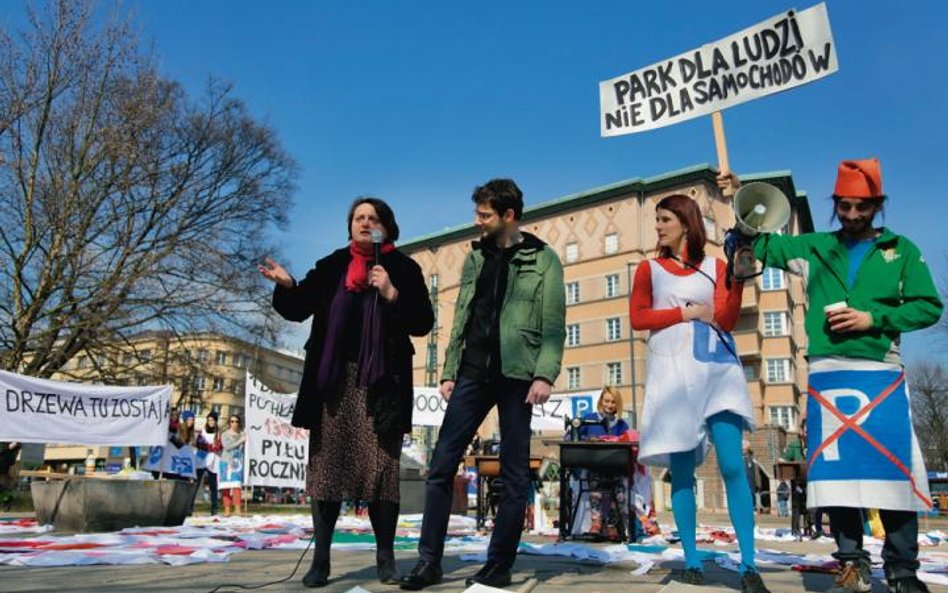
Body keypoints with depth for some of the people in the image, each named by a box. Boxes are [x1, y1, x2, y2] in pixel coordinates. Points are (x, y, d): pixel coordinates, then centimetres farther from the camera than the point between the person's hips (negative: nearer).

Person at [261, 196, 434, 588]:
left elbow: (423, 323, -1)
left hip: (381, 382, -2)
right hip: (333, 381, 2)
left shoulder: (404, 269, 6)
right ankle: (320, 560, 9)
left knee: (381, 467, -2)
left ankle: (385, 558, 9)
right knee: (326, 465, 1)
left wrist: (392, 294, -13)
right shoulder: (331, 266, 12)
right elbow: (298, 310, 8)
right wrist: (287, 285, -11)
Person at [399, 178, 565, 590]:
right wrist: (449, 372, 8)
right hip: (473, 374, 4)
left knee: (514, 473, 2)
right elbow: (461, 319, 14)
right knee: (441, 464, -1)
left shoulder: (543, 260, 1)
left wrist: (544, 374, -17)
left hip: (516, 375, -4)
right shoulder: (475, 258, 15)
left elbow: (553, 325, -5)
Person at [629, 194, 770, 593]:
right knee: (681, 471, 2)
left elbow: (727, 320, -2)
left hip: (716, 368, 0)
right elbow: (638, 318, 2)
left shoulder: (715, 267, 11)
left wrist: (739, 278, -15)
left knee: (732, 466, -11)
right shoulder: (649, 269, 13)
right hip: (671, 369, 1)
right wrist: (688, 312, -3)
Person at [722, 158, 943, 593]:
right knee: (836, 471, 1)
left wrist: (873, 319, -9)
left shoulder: (900, 250, 11)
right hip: (827, 376, 1)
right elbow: (760, 244, 18)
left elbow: (928, 307, 4)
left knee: (895, 471, -4)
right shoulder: (814, 248, 14)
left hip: (881, 374, -1)